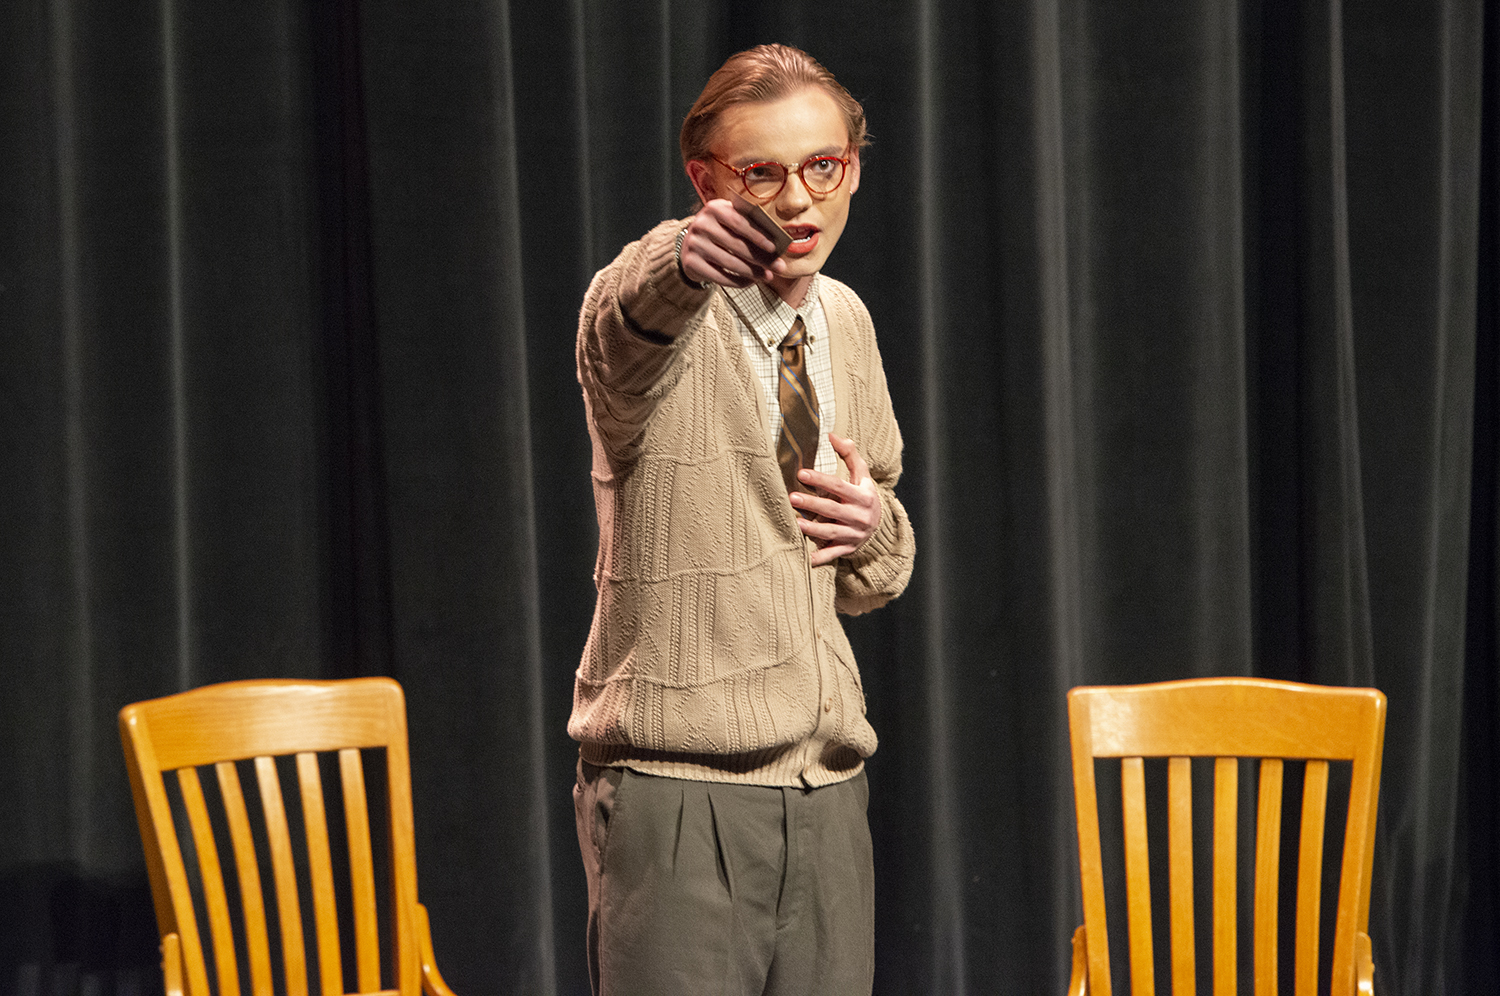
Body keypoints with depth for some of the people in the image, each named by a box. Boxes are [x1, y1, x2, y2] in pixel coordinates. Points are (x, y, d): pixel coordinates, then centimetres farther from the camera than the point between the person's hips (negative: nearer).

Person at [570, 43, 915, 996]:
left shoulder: (845, 319, 12)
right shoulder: (662, 299, -7)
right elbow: (628, 324, -36)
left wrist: (875, 526, 0)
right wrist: (683, 264, -57)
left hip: (827, 786, 6)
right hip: (675, 785, -6)